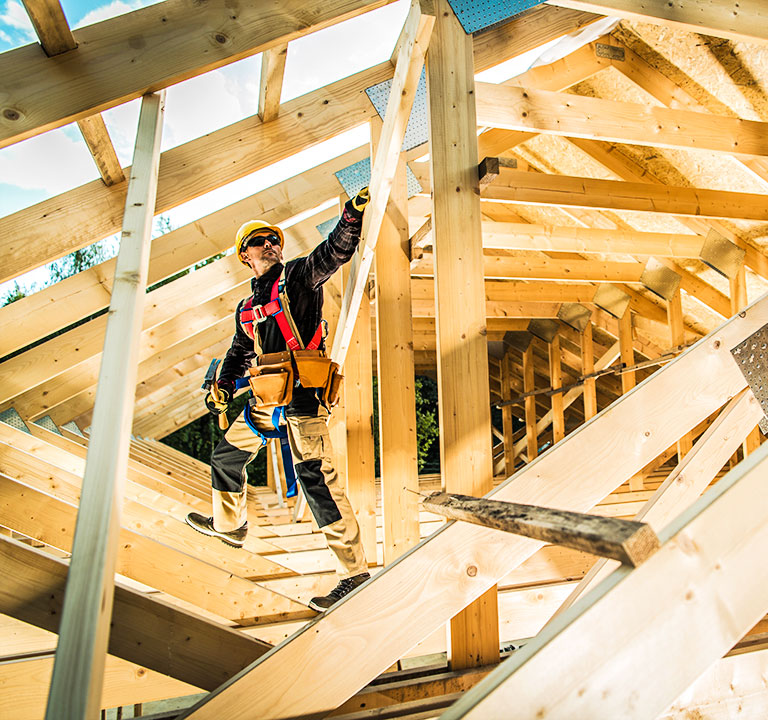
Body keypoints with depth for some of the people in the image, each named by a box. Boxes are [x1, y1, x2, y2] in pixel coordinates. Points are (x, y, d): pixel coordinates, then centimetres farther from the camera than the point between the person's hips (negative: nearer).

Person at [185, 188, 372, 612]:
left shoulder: (299, 276, 5)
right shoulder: (247, 307, 23)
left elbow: (335, 251, -9)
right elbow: (240, 352, 25)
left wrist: (352, 216, -25)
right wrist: (224, 386, 9)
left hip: (301, 393, -8)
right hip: (265, 399, 8)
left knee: (316, 477, -17)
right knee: (225, 457, 22)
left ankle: (354, 571, -9)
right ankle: (229, 525, 49)